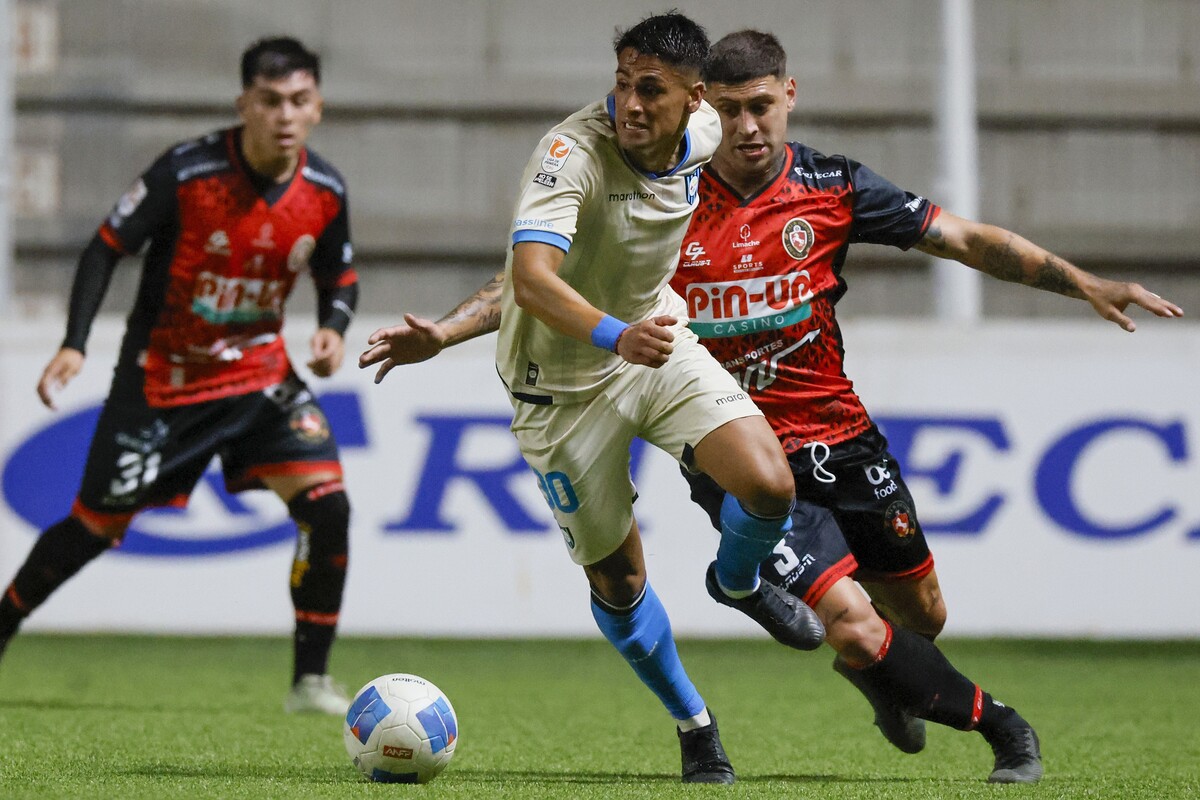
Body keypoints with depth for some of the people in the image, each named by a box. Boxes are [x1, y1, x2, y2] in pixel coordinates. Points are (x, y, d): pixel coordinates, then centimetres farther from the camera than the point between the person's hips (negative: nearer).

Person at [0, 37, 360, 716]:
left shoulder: (325, 190, -9)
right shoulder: (186, 173, -21)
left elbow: (340, 276, 9)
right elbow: (109, 246, -11)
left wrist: (335, 329, -12)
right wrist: (75, 344, -20)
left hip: (259, 371, 3)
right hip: (162, 377, -3)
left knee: (327, 504, -16)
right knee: (95, 526, 4)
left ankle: (311, 681, -6)